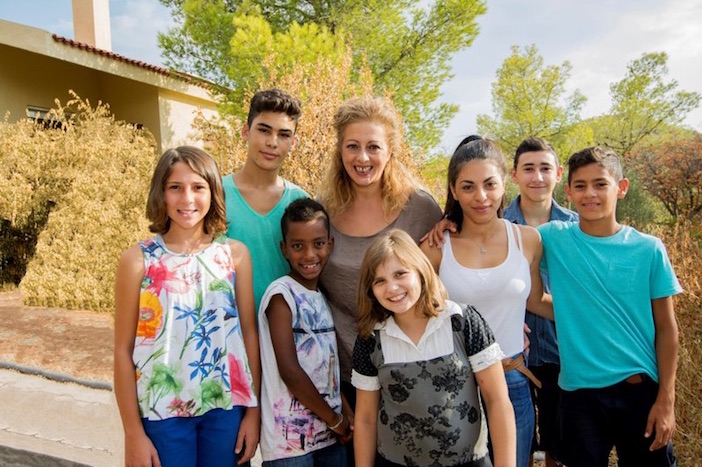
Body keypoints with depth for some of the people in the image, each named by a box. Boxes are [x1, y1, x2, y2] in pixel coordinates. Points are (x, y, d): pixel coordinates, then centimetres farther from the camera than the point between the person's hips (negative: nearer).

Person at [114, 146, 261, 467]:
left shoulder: (235, 254, -2)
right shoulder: (138, 259, -6)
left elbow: (249, 332, 1)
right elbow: (123, 350, -4)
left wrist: (253, 409, 2)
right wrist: (133, 432, -3)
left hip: (226, 406, 2)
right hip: (162, 410, -1)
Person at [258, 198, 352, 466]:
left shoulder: (323, 296, 7)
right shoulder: (281, 294, -12)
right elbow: (289, 371, -17)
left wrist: (348, 416, 0)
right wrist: (336, 419, -8)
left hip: (331, 435, 6)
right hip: (290, 438, -6)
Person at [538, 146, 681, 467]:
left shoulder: (648, 250, -4)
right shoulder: (553, 239, -5)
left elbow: (665, 328, 0)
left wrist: (666, 399, -2)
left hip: (642, 390, 1)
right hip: (580, 392, 0)